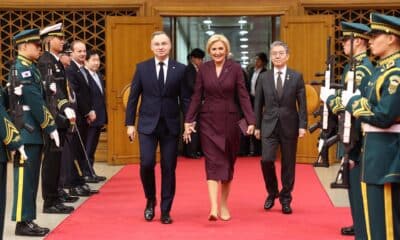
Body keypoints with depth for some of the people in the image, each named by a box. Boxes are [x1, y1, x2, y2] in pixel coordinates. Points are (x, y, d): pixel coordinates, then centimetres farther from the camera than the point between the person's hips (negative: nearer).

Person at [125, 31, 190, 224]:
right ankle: (150, 200, 16)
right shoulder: (142, 68, 3)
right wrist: (130, 123, 1)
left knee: (168, 168, 2)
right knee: (146, 164, -10)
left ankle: (165, 211, 13)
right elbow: (133, 97, 5)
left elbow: (185, 98, 3)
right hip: (147, 124, 0)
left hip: (171, 125, 0)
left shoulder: (180, 69, 2)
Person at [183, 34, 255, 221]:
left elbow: (243, 96, -4)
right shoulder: (203, 69, 2)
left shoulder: (235, 68, -2)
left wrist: (251, 120, -12)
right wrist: (189, 121, -2)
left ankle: (224, 204, 23)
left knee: (227, 163, 10)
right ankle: (214, 208, -16)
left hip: (229, 121, 0)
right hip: (208, 122, 0)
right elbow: (196, 97, 4)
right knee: (213, 163, -8)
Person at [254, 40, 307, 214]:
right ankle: (272, 192, 12)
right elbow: (258, 103, 8)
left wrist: (302, 125, -7)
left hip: (289, 125, 0)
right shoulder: (264, 77, 5)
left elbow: (302, 104, 0)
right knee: (266, 160, -11)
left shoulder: (296, 77, 2)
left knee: (288, 163, 5)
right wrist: (256, 125, 4)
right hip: (269, 125, 0)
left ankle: (285, 199, 18)